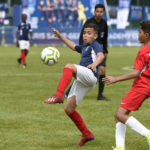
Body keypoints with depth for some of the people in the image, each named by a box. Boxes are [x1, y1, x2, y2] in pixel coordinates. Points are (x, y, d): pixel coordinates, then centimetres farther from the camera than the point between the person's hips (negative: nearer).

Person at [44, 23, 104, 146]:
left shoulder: (95, 45, 4)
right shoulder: (84, 47, 29)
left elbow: (101, 55, -17)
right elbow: (73, 46, 50)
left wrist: (94, 64, -38)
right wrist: (60, 36, 47)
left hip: (90, 75, -9)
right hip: (81, 81, 9)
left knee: (69, 67, -35)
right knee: (69, 109, 4)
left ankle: (59, 95, -49)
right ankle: (86, 134, 15)